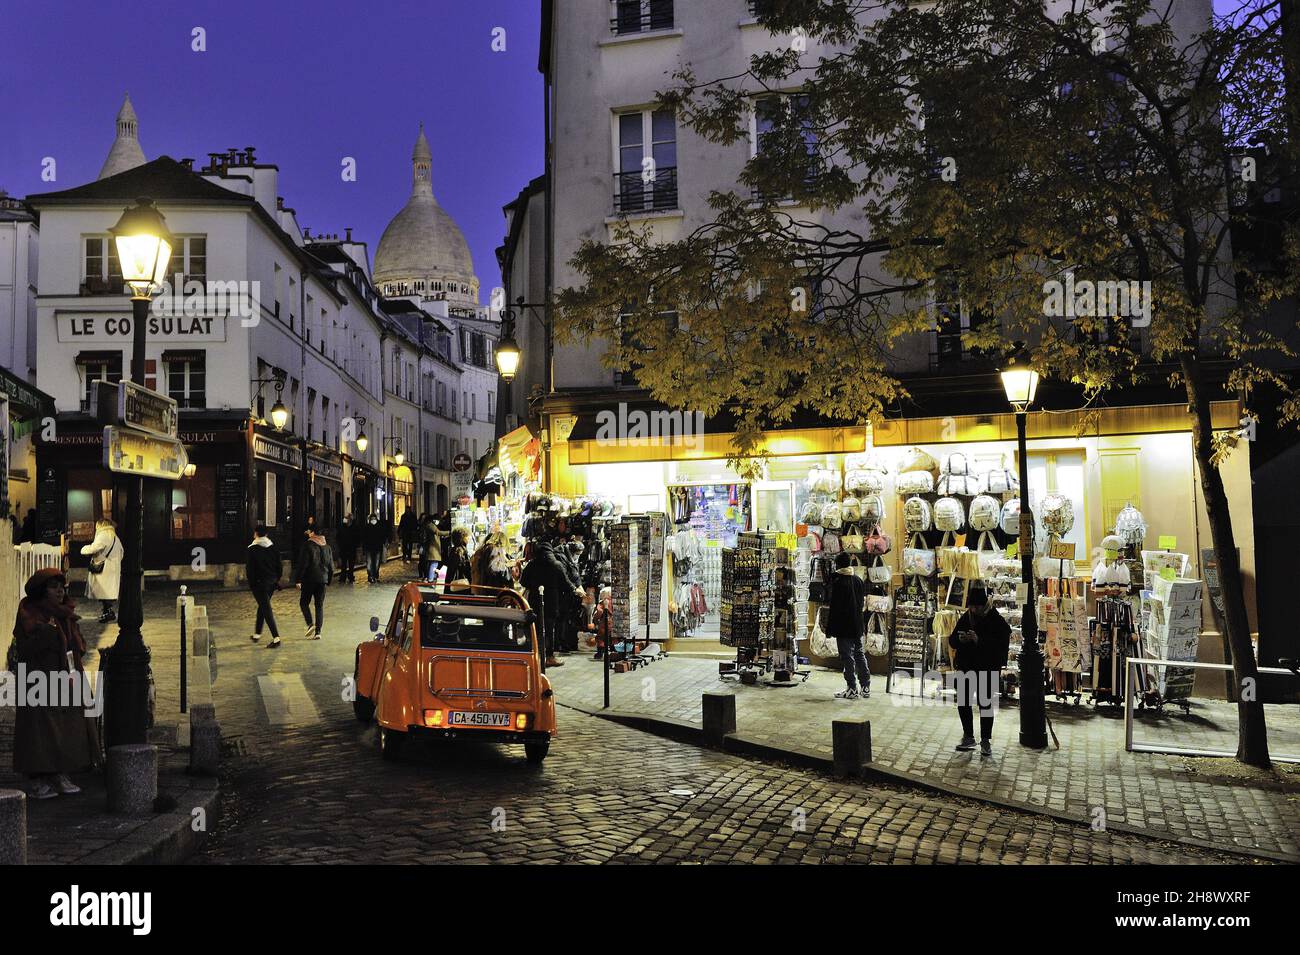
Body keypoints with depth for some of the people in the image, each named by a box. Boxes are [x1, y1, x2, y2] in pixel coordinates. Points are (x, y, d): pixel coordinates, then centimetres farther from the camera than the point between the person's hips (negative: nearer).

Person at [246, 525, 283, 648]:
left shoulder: (252, 549, -11)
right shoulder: (273, 547, 3)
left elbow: (249, 568, -12)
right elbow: (280, 566, 6)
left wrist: (251, 584, -3)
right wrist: (276, 580, 15)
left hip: (259, 583, -6)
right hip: (272, 582, 6)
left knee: (266, 609, -6)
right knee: (263, 607, 21)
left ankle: (276, 638, -14)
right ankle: (257, 634, 32)